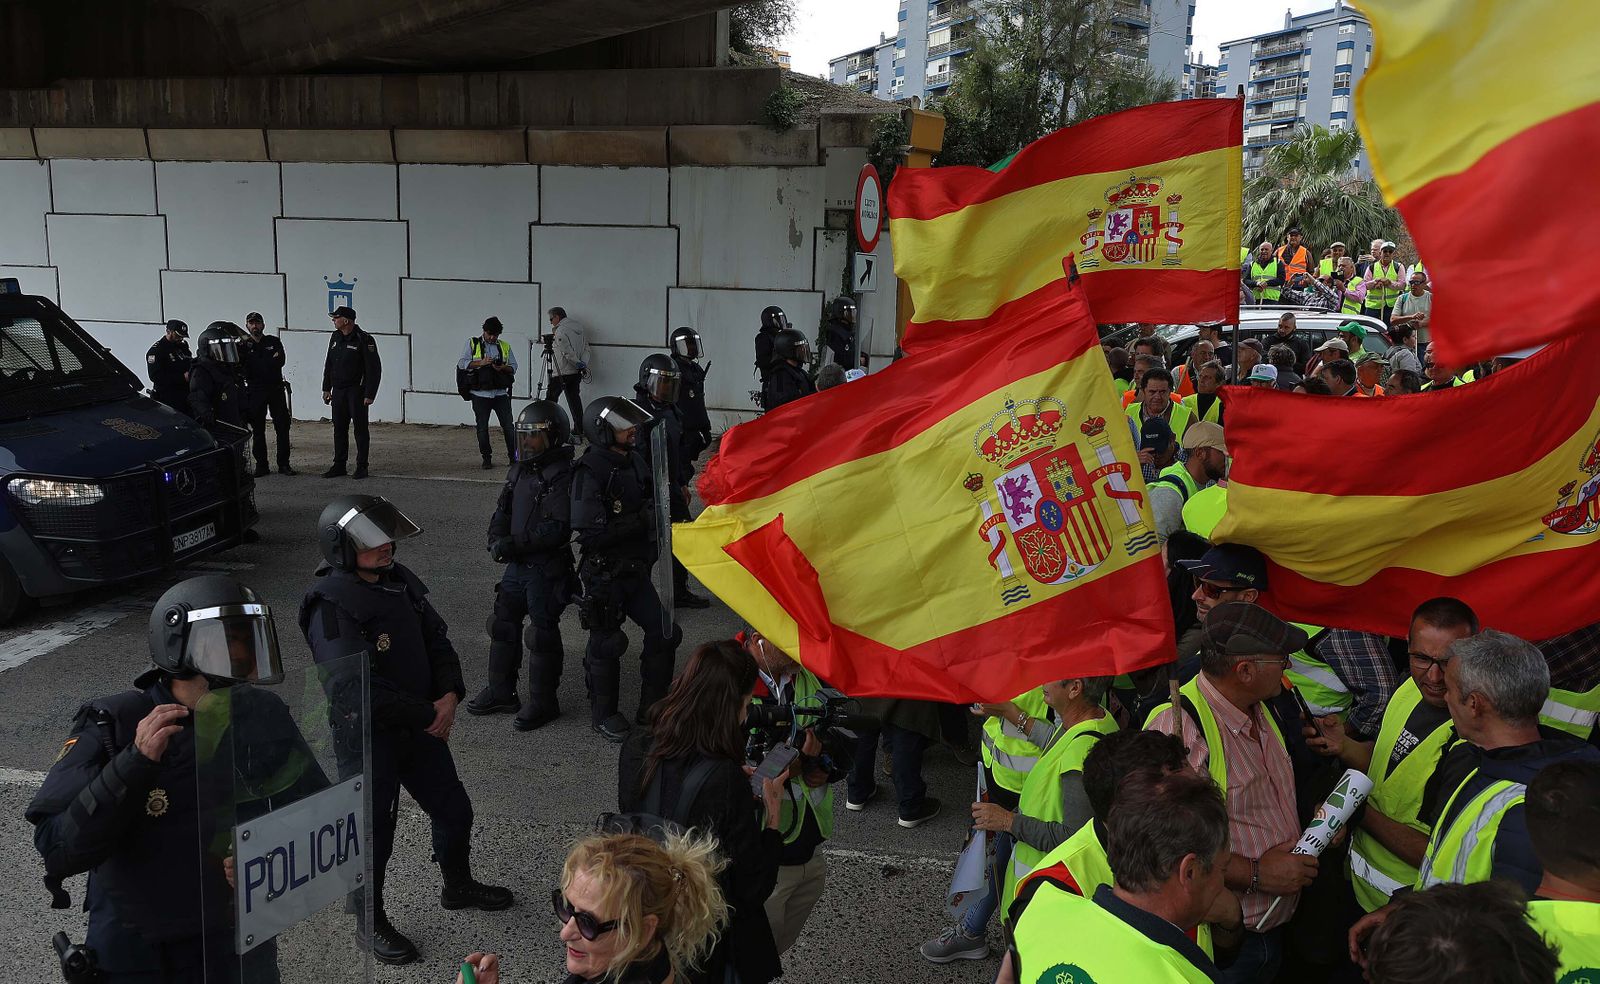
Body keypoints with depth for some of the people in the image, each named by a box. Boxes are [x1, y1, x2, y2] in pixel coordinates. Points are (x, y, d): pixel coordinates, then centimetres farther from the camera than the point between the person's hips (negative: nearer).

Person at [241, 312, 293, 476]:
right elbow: (242, 368, -7)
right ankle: (261, 465, 8)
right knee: (258, 430, 2)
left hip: (276, 390, 0)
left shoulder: (274, 342, 8)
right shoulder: (244, 346, 7)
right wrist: (270, 361, -12)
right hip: (255, 392, 0)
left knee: (282, 426, -1)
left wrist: (257, 365, -11)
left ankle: (283, 464, 5)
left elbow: (280, 361, -9)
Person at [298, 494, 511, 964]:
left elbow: (437, 638, 9)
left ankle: (458, 885, 45)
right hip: (367, 740, -7)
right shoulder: (331, 606, -24)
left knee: (455, 809, 19)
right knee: (373, 833, 9)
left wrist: (449, 695, -7)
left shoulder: (398, 580, 1)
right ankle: (372, 923, 32)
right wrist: (428, 715, -20)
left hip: (423, 726, 8)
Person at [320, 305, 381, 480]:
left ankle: (362, 467, 4)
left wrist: (369, 394, -17)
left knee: (360, 429, -2)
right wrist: (326, 388, 14)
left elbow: (374, 368, -13)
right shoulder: (335, 338, 11)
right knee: (339, 428, 9)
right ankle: (339, 465, 16)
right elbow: (329, 365, 19)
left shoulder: (364, 340, -10)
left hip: (357, 391, -7)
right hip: (338, 391, 7)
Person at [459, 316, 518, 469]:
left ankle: (513, 457, 10)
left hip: (500, 393, 1)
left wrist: (503, 368, -9)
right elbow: (462, 363, -3)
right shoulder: (472, 344, 5)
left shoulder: (505, 347, 13)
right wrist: (480, 363, -16)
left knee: (508, 426, -2)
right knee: (482, 428, 3)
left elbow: (514, 366, 13)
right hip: (480, 394, -1)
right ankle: (487, 459, 13)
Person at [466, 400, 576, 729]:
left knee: (542, 634, 2)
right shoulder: (519, 471, 9)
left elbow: (557, 529, -23)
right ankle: (501, 693, 31)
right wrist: (497, 539, -6)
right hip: (517, 565, 9)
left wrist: (514, 543, -22)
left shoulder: (562, 477, -17)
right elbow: (503, 511, 13)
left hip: (547, 569, -8)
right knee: (503, 626, 16)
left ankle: (543, 702, 16)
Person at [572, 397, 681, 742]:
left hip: (637, 569, 7)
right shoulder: (590, 472, -19)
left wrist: (658, 512, 2)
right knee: (606, 644, 6)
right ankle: (603, 715, 25)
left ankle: (652, 709, 23)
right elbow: (590, 534, -27)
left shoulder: (634, 461, 5)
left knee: (664, 633, 7)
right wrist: (640, 522, -27)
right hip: (605, 574, -7)